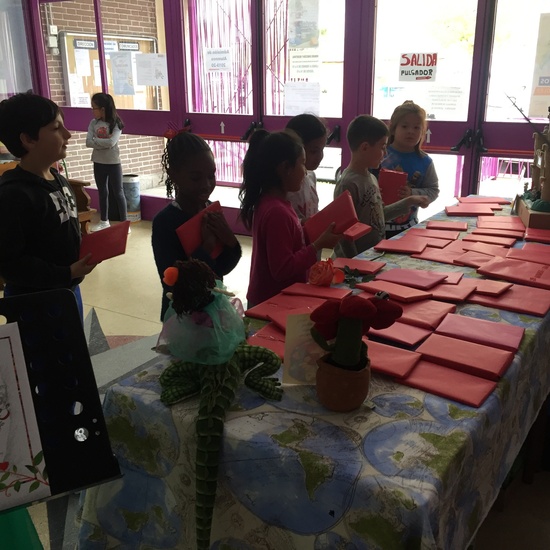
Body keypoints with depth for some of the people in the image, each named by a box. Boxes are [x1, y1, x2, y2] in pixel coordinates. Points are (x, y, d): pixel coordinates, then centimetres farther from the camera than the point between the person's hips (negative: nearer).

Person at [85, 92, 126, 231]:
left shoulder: (116, 124, -11)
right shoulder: (93, 123, 3)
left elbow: (111, 143, -23)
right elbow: (88, 142, -7)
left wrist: (96, 140, -13)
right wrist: (104, 141, -17)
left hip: (113, 162, -5)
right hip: (98, 162, 5)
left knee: (118, 192, 2)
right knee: (102, 192, 15)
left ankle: (124, 223, 9)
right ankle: (104, 221, 26)